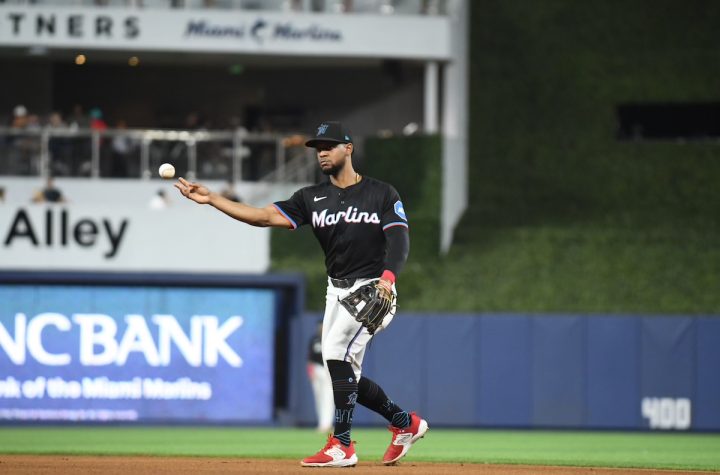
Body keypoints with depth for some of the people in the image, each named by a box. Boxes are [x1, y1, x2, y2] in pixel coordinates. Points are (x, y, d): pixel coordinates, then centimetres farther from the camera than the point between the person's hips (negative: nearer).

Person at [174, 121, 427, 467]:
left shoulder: (382, 194, -4)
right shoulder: (312, 198, 7)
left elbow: (399, 239, -14)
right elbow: (264, 216, -1)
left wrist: (387, 277, -32)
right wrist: (211, 199, -10)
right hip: (336, 292, 7)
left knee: (338, 352, -23)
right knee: (345, 375, 5)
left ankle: (342, 445, -19)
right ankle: (405, 423, 26)